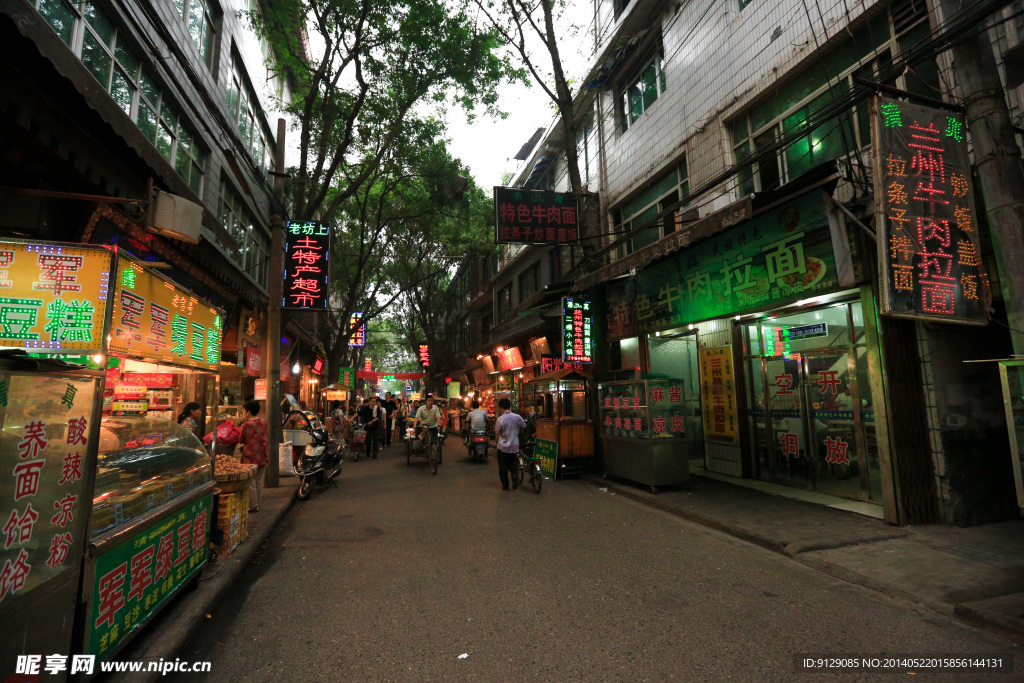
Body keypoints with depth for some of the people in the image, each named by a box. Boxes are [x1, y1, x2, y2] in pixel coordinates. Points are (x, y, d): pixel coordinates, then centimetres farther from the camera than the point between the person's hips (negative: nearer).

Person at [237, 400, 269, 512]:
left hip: (250, 455, -5)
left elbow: (241, 440, 1)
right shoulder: (263, 422, 4)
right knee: (259, 480, 13)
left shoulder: (246, 425, -10)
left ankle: (253, 505, 7)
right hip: (262, 454, 6)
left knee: (251, 480, 3)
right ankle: (258, 503, 20)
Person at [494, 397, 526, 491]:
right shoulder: (517, 417, -9)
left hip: (503, 447, -3)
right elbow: (524, 426, 8)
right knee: (512, 465, 20)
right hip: (514, 446, 3)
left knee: (503, 467, 11)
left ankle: (505, 485, 18)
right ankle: (515, 478, 0)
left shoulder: (500, 419, -17)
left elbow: (497, 433, -6)